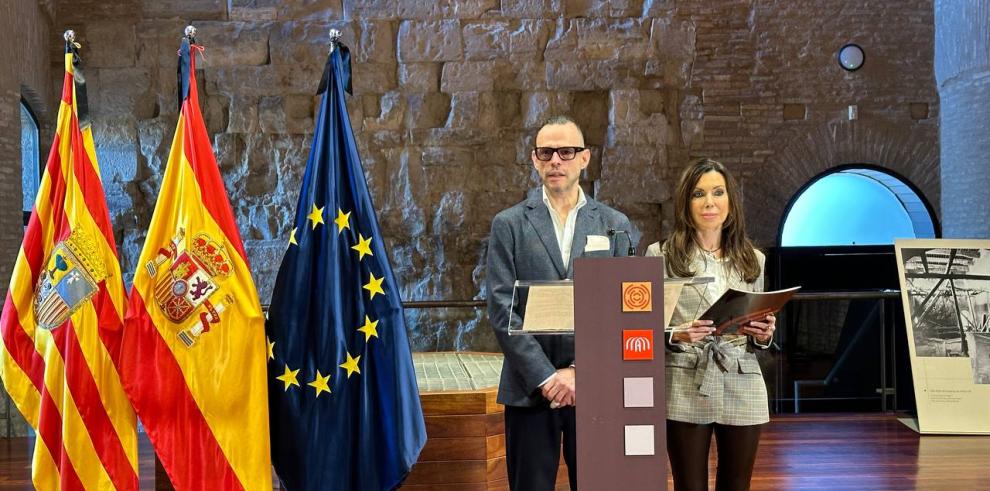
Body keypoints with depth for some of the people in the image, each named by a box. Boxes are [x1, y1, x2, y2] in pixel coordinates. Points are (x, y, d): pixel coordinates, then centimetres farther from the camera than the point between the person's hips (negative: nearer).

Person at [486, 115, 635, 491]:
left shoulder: (615, 225, 8)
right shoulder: (509, 225, 4)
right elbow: (501, 309, -3)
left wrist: (581, 372, -9)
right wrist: (545, 377, -11)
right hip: (530, 389, -1)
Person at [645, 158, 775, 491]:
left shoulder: (751, 259, 12)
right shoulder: (661, 255, 1)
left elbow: (758, 337, 17)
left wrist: (763, 335, -5)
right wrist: (676, 334, -19)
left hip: (742, 389, 3)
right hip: (685, 389, -3)